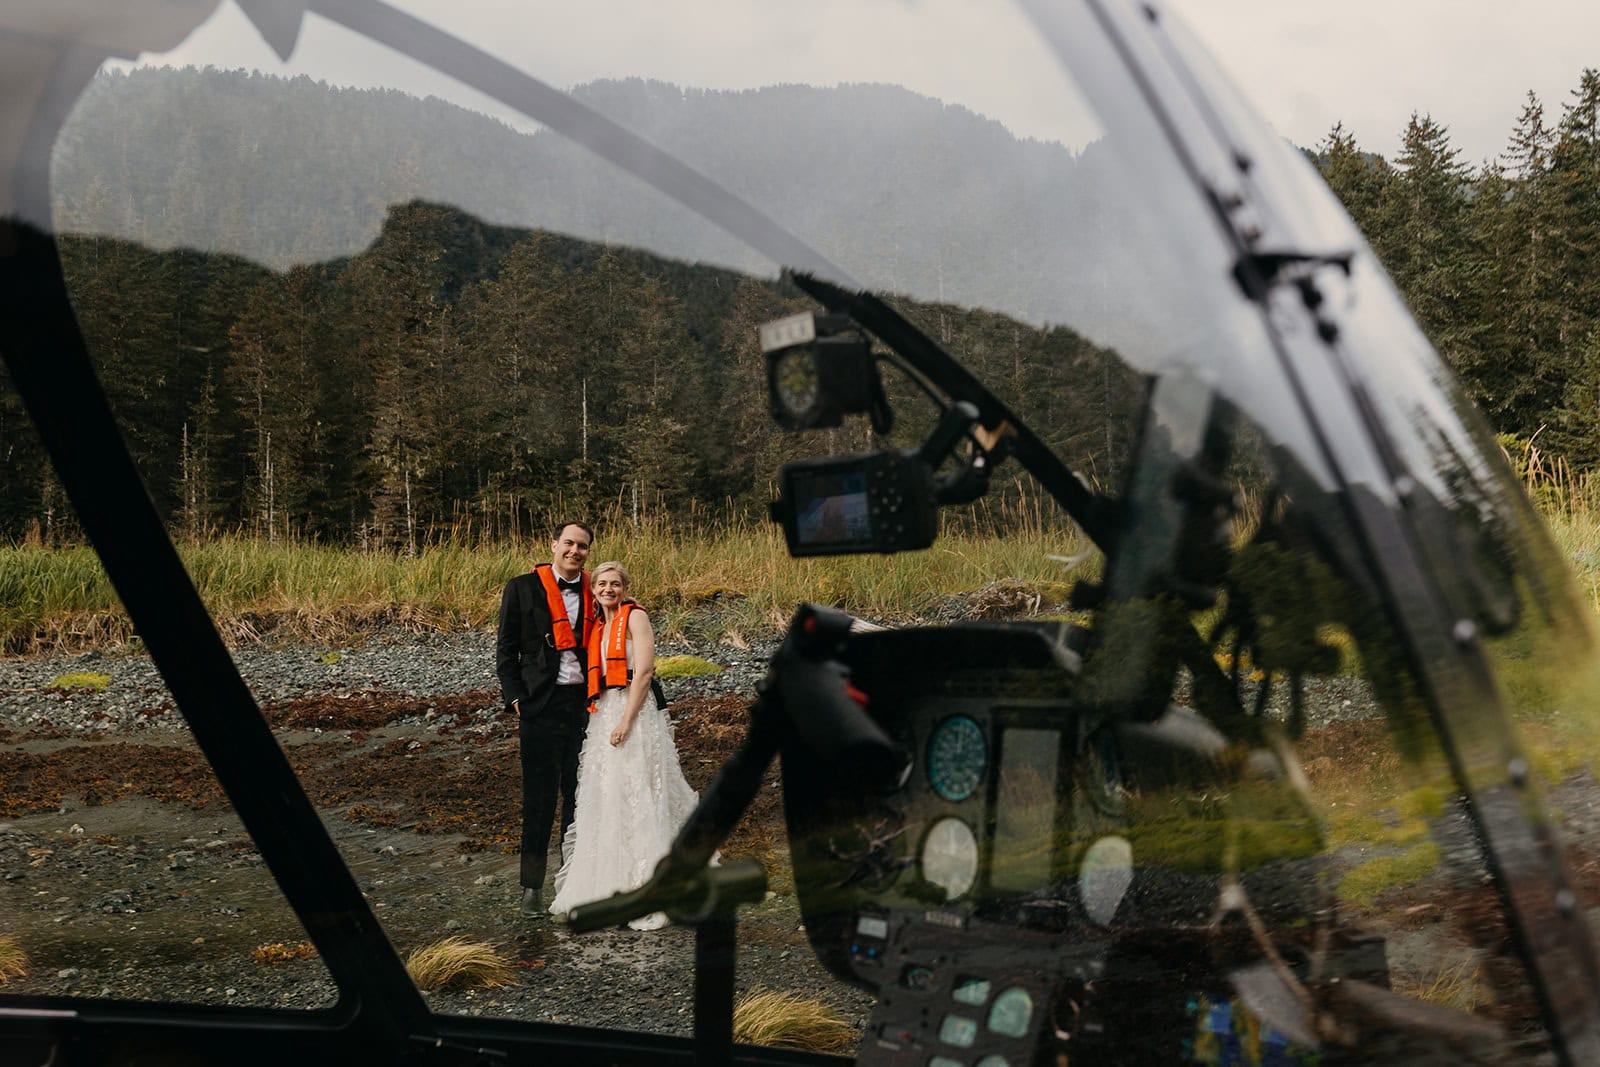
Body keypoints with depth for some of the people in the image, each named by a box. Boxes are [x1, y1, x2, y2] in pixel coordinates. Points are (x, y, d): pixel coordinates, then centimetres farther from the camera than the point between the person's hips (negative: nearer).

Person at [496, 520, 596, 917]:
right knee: (539, 798, 1)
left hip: (585, 704, 3)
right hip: (540, 704, -3)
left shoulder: (592, 593, 9)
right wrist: (515, 700, -7)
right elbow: (506, 650, 1)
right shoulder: (522, 588, 0)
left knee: (580, 795, 9)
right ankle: (532, 887, 11)